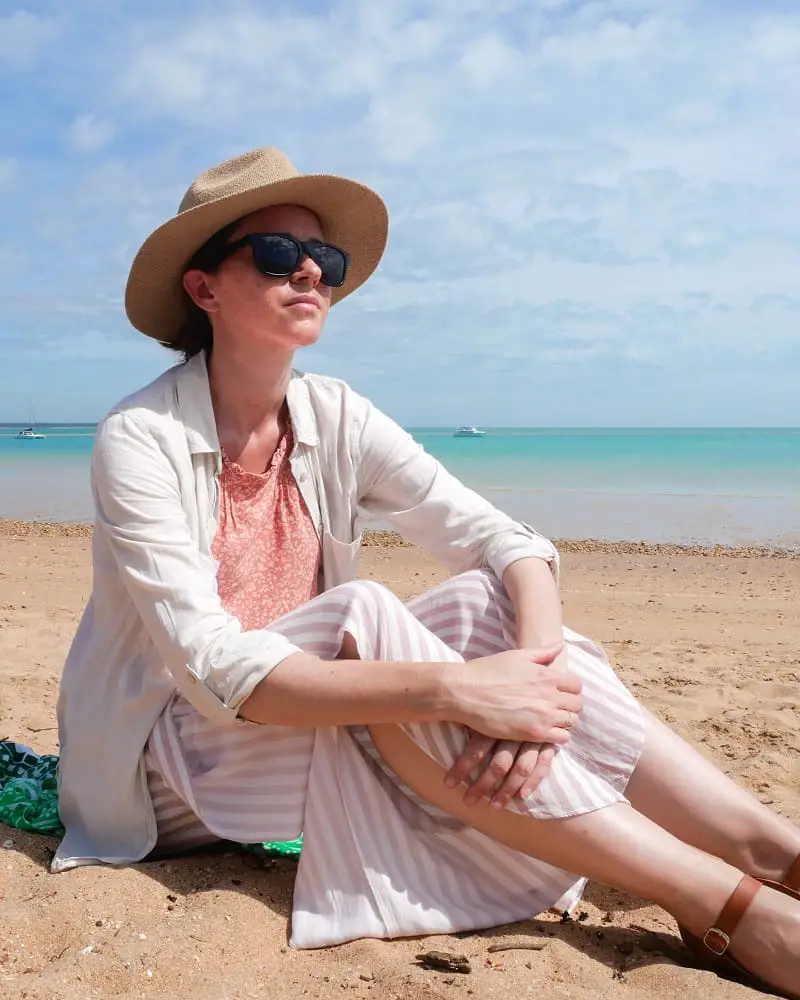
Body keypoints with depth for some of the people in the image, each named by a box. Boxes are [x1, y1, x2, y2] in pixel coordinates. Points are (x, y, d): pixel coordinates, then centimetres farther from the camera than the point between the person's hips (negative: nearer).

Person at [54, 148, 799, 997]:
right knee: (364, 617, -33)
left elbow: (510, 544, -11)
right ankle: (730, 908, -33)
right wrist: (452, 690, -38)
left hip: (299, 719, 5)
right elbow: (215, 669, -29)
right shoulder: (139, 441, -18)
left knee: (490, 606, -21)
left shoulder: (334, 418, -4)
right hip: (165, 762, -4)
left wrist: (542, 669, -32)